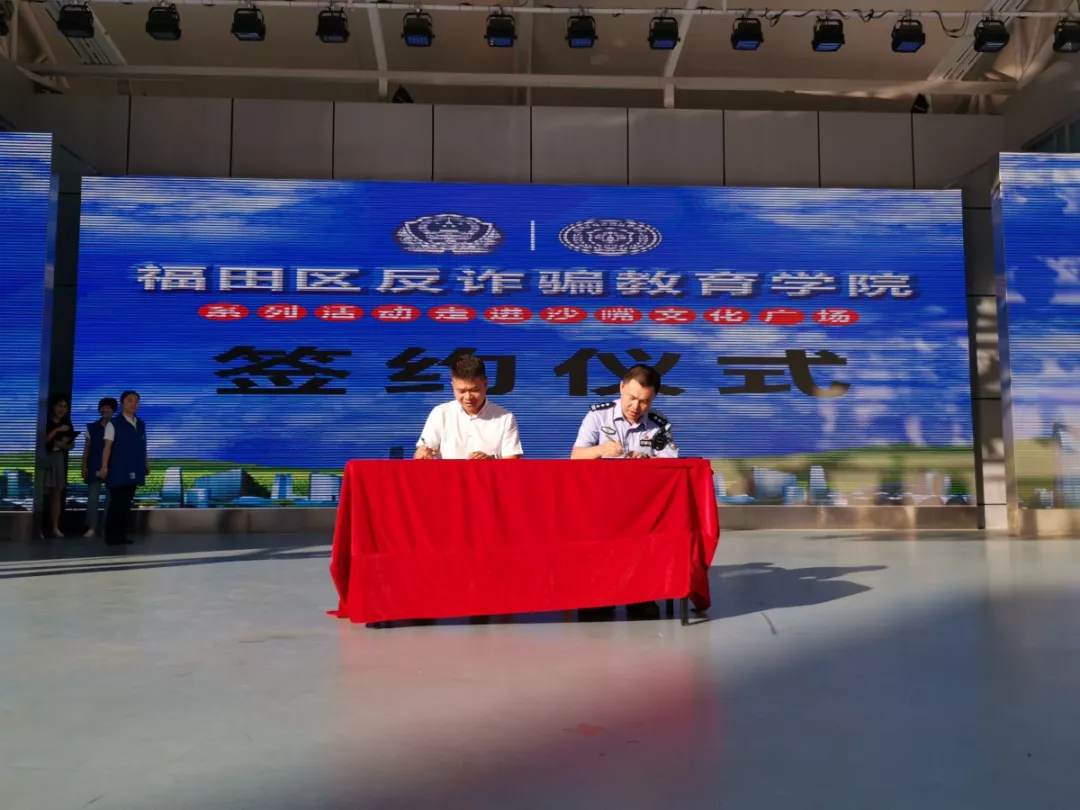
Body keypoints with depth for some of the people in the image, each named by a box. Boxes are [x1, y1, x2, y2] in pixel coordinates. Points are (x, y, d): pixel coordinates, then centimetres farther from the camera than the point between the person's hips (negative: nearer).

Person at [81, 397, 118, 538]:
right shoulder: (92, 427, 7)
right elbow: (87, 448, 8)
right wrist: (84, 466, 1)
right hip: (95, 467, 1)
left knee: (110, 498, 3)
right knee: (92, 497, -3)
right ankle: (92, 527, 1)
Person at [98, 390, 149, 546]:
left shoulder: (141, 425, 13)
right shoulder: (114, 423, -3)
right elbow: (108, 446, -8)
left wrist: (146, 463, 13)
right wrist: (104, 466, -14)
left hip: (133, 471, 6)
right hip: (118, 471, -5)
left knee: (126, 503, 8)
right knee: (116, 503, -4)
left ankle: (121, 535, 14)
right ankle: (111, 536, 2)